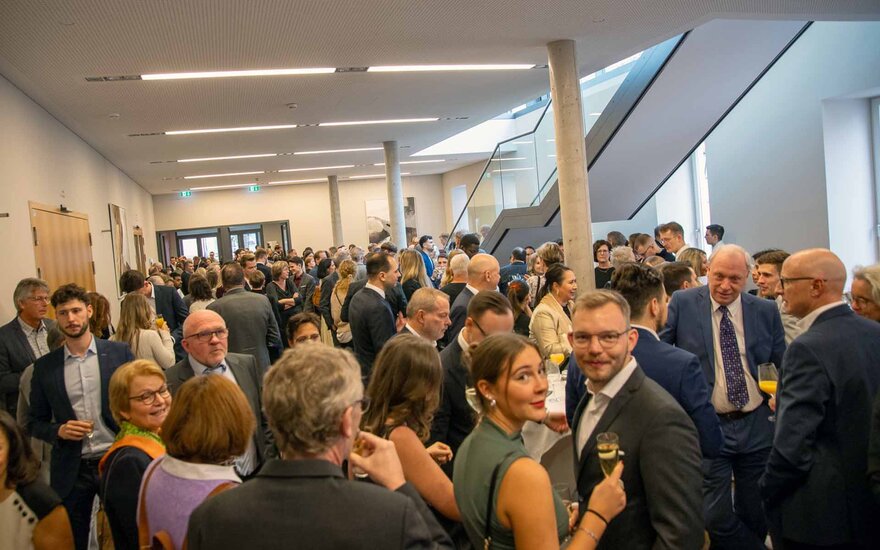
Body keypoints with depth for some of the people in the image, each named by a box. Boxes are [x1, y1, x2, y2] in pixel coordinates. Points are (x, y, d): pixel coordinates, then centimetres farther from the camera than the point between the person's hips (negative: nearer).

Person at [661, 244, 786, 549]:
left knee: (756, 515, 15)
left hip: (757, 425, 3)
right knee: (716, 516, 1)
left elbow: (784, 364, 9)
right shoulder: (682, 303, -4)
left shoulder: (766, 310, 3)